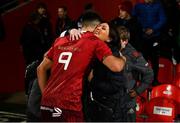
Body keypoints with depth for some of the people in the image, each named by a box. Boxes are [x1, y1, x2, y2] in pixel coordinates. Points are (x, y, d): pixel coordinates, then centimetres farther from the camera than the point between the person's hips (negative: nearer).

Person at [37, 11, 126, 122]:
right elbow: (116, 67, -12)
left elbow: (41, 69, 21)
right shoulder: (95, 42, -1)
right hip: (68, 106, -6)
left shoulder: (60, 41, 16)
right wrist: (123, 59, 9)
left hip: (47, 103, 6)